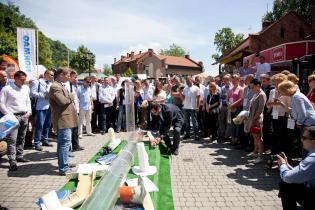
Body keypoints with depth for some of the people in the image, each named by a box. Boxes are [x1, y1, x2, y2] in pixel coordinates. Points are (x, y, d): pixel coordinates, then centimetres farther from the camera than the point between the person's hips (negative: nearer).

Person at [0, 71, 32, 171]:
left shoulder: (26, 88, 11)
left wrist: (29, 111, 6)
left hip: (24, 116, 6)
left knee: (21, 138, 14)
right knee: (12, 139, -8)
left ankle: (19, 156, 26)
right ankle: (12, 161, -6)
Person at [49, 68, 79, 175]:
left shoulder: (61, 86, 20)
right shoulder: (55, 87, -14)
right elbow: (62, 101, -26)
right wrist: (71, 96, -11)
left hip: (66, 119, 11)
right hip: (63, 119, -11)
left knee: (63, 143, 17)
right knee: (65, 143, -9)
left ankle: (64, 163, 29)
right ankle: (64, 169, -4)